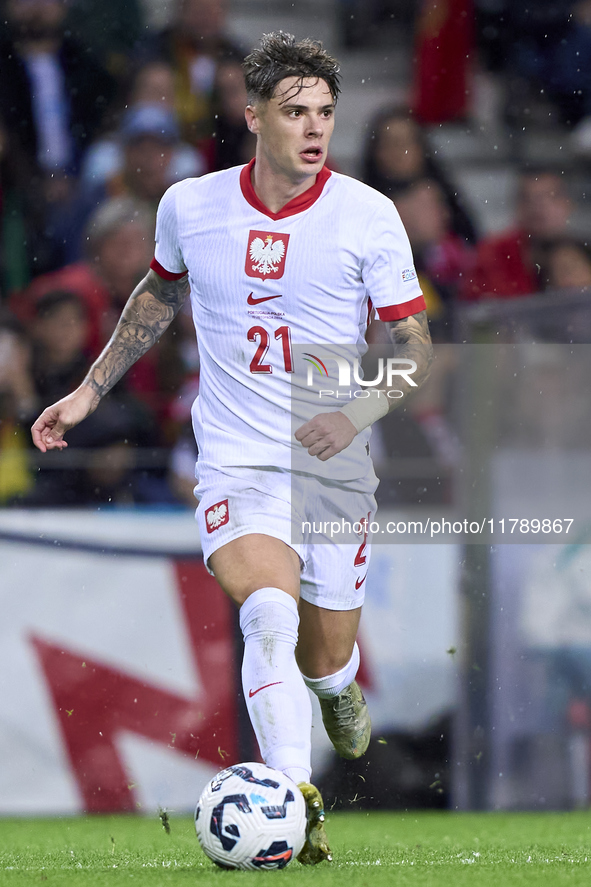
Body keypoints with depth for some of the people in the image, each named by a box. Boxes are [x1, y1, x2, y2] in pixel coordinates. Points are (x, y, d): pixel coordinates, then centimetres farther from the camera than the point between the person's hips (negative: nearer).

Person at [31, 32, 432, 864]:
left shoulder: (369, 217, -6)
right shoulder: (190, 206, -1)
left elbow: (416, 349, 0)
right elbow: (161, 293, 22)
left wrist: (359, 413, -18)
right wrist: (89, 390, 23)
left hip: (336, 470, 1)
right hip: (236, 462, -1)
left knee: (325, 661, 8)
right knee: (270, 612, -28)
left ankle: (337, 684, 46)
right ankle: (296, 798, -36)